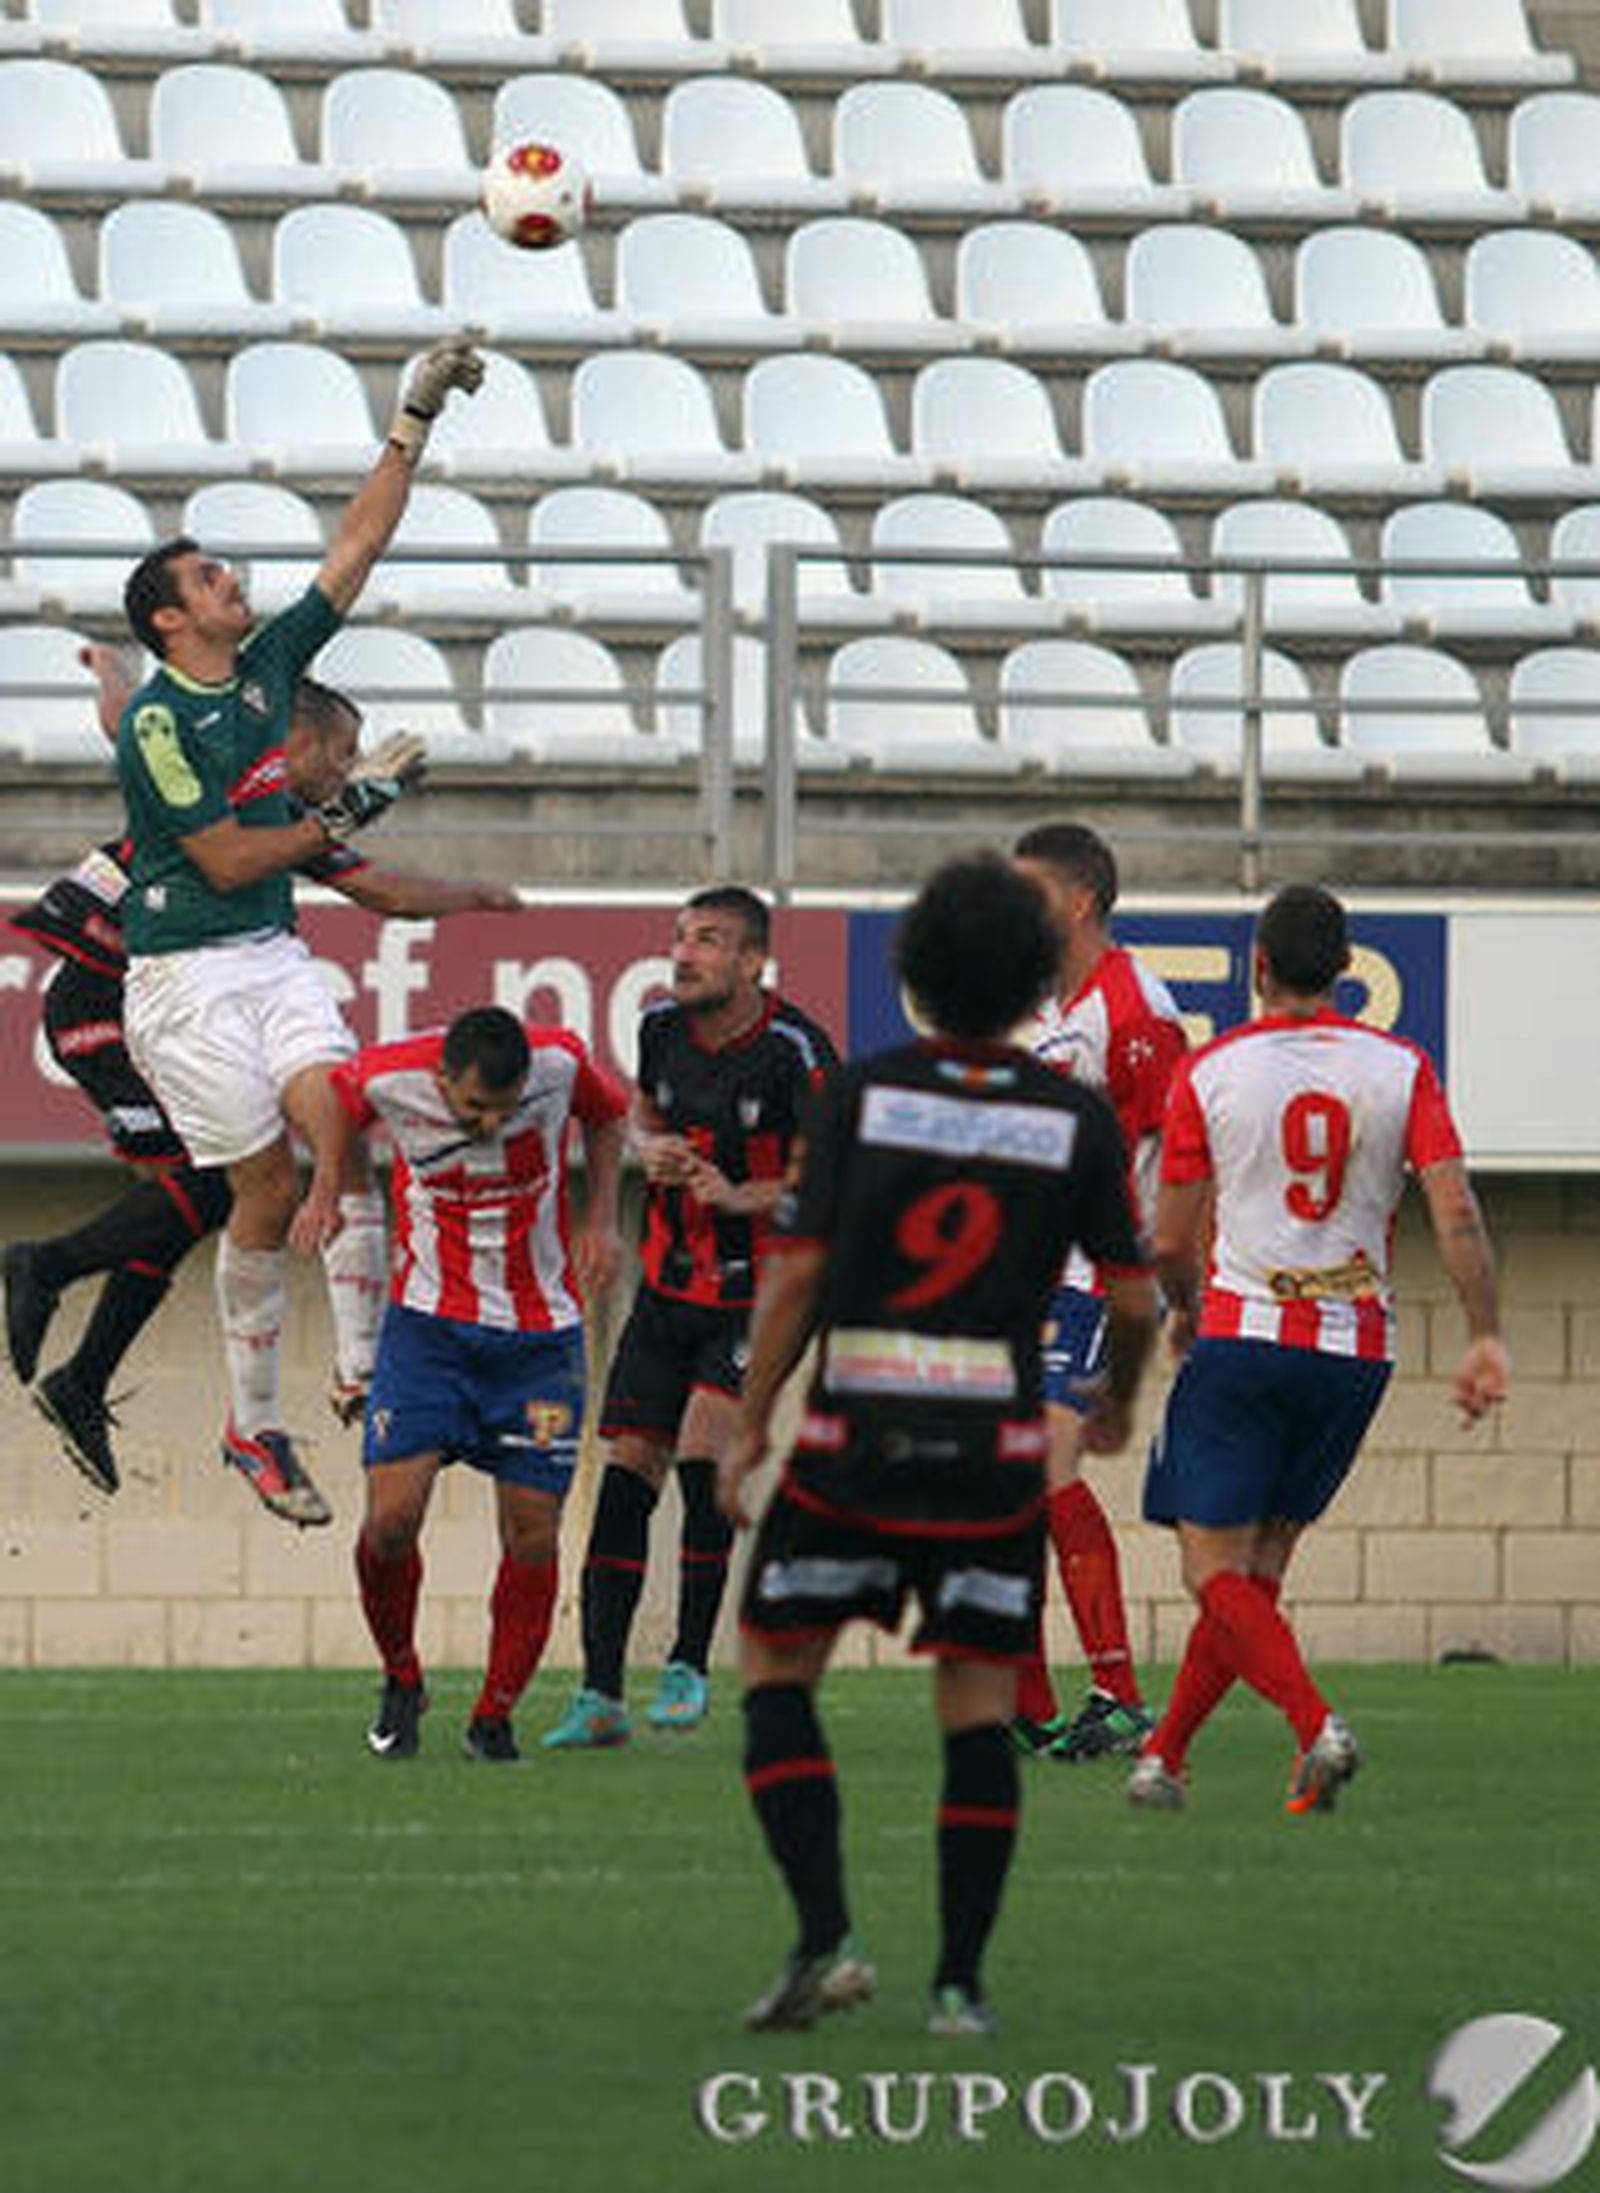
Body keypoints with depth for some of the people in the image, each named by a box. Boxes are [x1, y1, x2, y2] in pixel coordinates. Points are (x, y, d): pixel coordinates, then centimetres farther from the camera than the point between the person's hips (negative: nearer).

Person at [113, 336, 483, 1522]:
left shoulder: (269, 664, 7)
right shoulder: (158, 722, -12)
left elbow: (357, 547, 9)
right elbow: (227, 859, -14)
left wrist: (416, 421, 4)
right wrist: (350, 810, -9)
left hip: (274, 956, 6)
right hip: (185, 971, -6)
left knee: (343, 1124, -16)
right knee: (268, 1179, -6)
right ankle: (253, 1422, 6)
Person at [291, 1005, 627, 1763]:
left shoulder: (561, 1065, -15)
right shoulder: (389, 1079, -17)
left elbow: (607, 1113, 9)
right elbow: (336, 1100, 9)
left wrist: (601, 1219, 3)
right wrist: (326, 1191, 5)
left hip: (539, 1334, 1)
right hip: (427, 1323, -1)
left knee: (532, 1536, -2)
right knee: (391, 1518, -13)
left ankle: (494, 1715, 15)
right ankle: (400, 1681, 13)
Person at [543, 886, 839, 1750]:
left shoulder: (793, 1052, -16)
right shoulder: (663, 1026, 1)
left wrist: (740, 1197, -27)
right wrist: (651, 1149, -2)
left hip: (758, 1291, -5)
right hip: (667, 1287, 5)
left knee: (702, 1452, -20)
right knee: (626, 1472, -2)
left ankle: (691, 1665, -4)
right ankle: (600, 1696, 1)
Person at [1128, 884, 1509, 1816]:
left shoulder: (1209, 1073, -2)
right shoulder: (1401, 1069, 3)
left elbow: (1171, 1241, 2)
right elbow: (1456, 1212, -7)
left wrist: (1188, 1313, 22)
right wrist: (1487, 1337, -5)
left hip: (1243, 1331, -3)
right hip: (1359, 1346, 3)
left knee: (1217, 1572, -3)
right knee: (1260, 1567, 14)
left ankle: (1316, 1723, -25)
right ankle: (1166, 1755, 18)